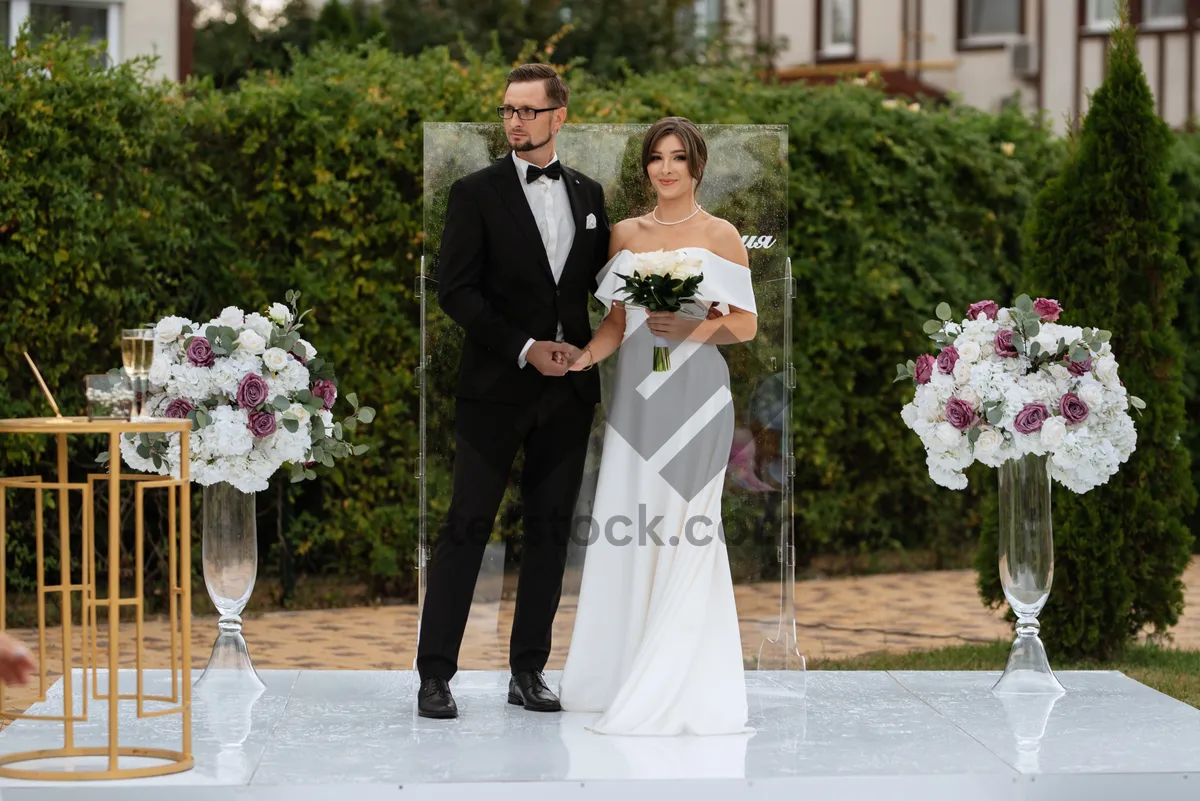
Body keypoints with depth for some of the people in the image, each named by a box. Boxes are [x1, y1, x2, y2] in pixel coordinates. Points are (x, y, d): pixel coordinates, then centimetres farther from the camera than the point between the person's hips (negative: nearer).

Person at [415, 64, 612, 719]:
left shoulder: (589, 194, 11)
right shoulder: (476, 193, -1)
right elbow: (455, 290, -7)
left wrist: (592, 349, -2)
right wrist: (524, 348, -14)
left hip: (569, 390, 4)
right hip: (496, 388, -4)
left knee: (550, 530, 6)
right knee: (466, 528, -4)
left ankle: (529, 671, 13)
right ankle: (435, 675, -1)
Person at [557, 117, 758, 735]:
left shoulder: (720, 236, 3)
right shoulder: (625, 234, 13)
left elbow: (746, 324, 2)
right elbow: (616, 321, 13)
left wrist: (691, 328, -13)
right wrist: (584, 357, -5)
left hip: (696, 390, -4)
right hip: (636, 390, 4)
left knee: (682, 530, -7)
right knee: (628, 529, 0)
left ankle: (675, 687, -3)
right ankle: (620, 668, 10)